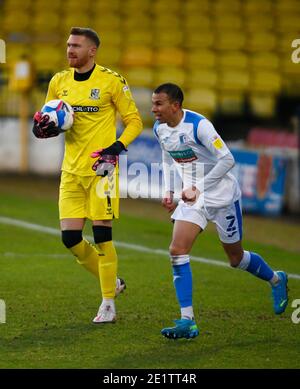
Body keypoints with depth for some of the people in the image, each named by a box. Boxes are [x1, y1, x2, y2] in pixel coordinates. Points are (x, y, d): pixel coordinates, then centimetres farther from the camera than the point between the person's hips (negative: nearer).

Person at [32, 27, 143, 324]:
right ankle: (111, 282, 22)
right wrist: (43, 126, -6)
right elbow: (48, 122, 18)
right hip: (71, 170, 5)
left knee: (102, 235, -6)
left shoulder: (111, 81, -6)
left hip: (101, 168, -5)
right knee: (70, 237, 0)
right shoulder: (58, 82, 9)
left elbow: (134, 121, -1)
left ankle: (108, 304, 5)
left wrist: (117, 147, -17)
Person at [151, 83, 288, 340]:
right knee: (177, 251, -15)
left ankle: (276, 280, 42)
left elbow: (227, 160, -26)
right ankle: (187, 321, -15)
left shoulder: (199, 125, -25)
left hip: (222, 195, -6)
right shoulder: (160, 129, -2)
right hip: (192, 196, 6)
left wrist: (197, 188, -27)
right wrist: (169, 191, 6)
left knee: (236, 258, 10)